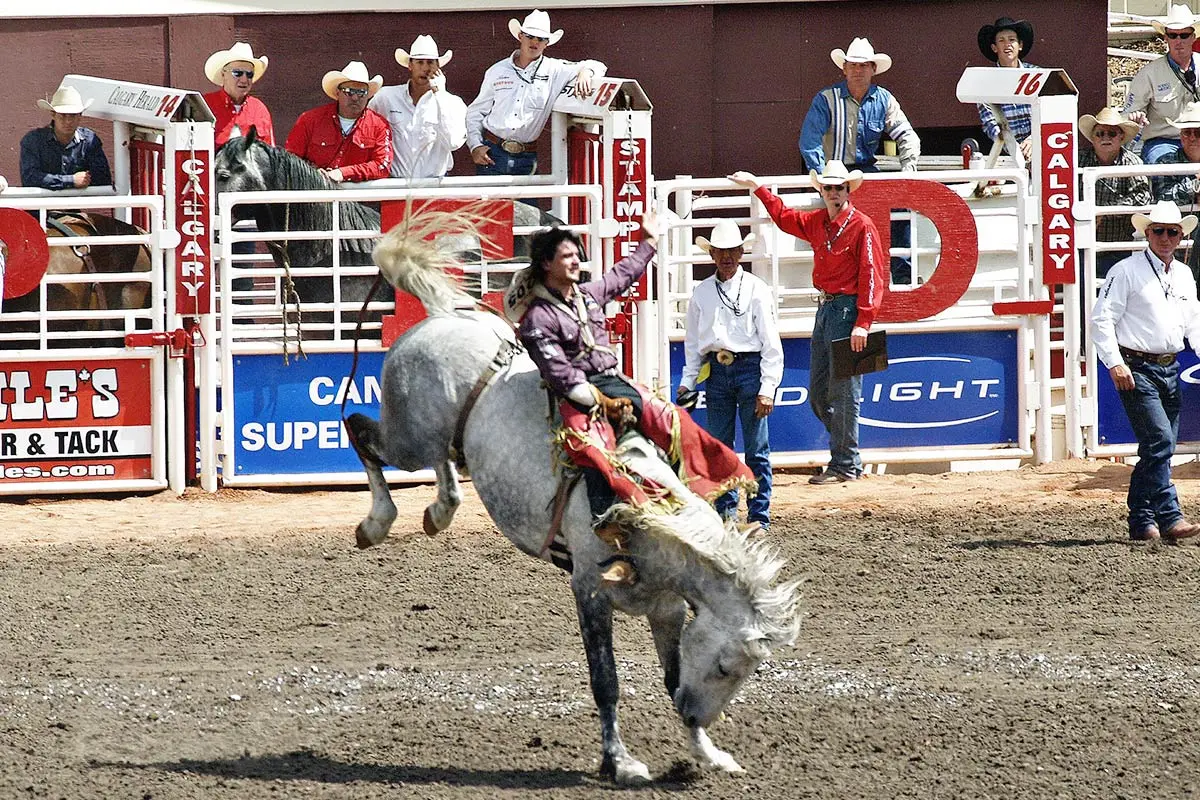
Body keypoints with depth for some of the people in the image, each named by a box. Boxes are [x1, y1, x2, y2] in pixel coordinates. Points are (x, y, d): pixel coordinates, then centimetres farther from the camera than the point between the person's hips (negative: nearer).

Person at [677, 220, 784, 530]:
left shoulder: (756, 290, -1)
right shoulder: (702, 292, 10)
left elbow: (771, 342, -3)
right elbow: (693, 341, 17)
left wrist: (767, 388, -10)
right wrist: (687, 382, 8)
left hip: (750, 367, -4)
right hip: (717, 371, 4)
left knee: (756, 449, -2)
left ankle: (759, 516, 3)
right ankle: (725, 510, 14)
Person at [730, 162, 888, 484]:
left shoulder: (861, 226, -10)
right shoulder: (816, 222, 12)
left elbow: (872, 276, -15)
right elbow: (784, 217, 33)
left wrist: (863, 323, -21)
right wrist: (757, 187, 35)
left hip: (847, 310, -9)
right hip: (825, 309, 9)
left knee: (844, 391, -7)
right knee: (818, 394, 11)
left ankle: (845, 465, -2)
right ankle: (846, 454, 20)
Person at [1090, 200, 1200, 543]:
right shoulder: (1127, 271, -6)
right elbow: (1102, 318, -10)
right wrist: (1115, 364, -18)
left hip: (1169, 369, 7)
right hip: (1137, 370, -7)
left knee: (1161, 448, 8)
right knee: (1159, 440, -17)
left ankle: (1141, 521, 16)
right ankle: (1169, 518, -19)